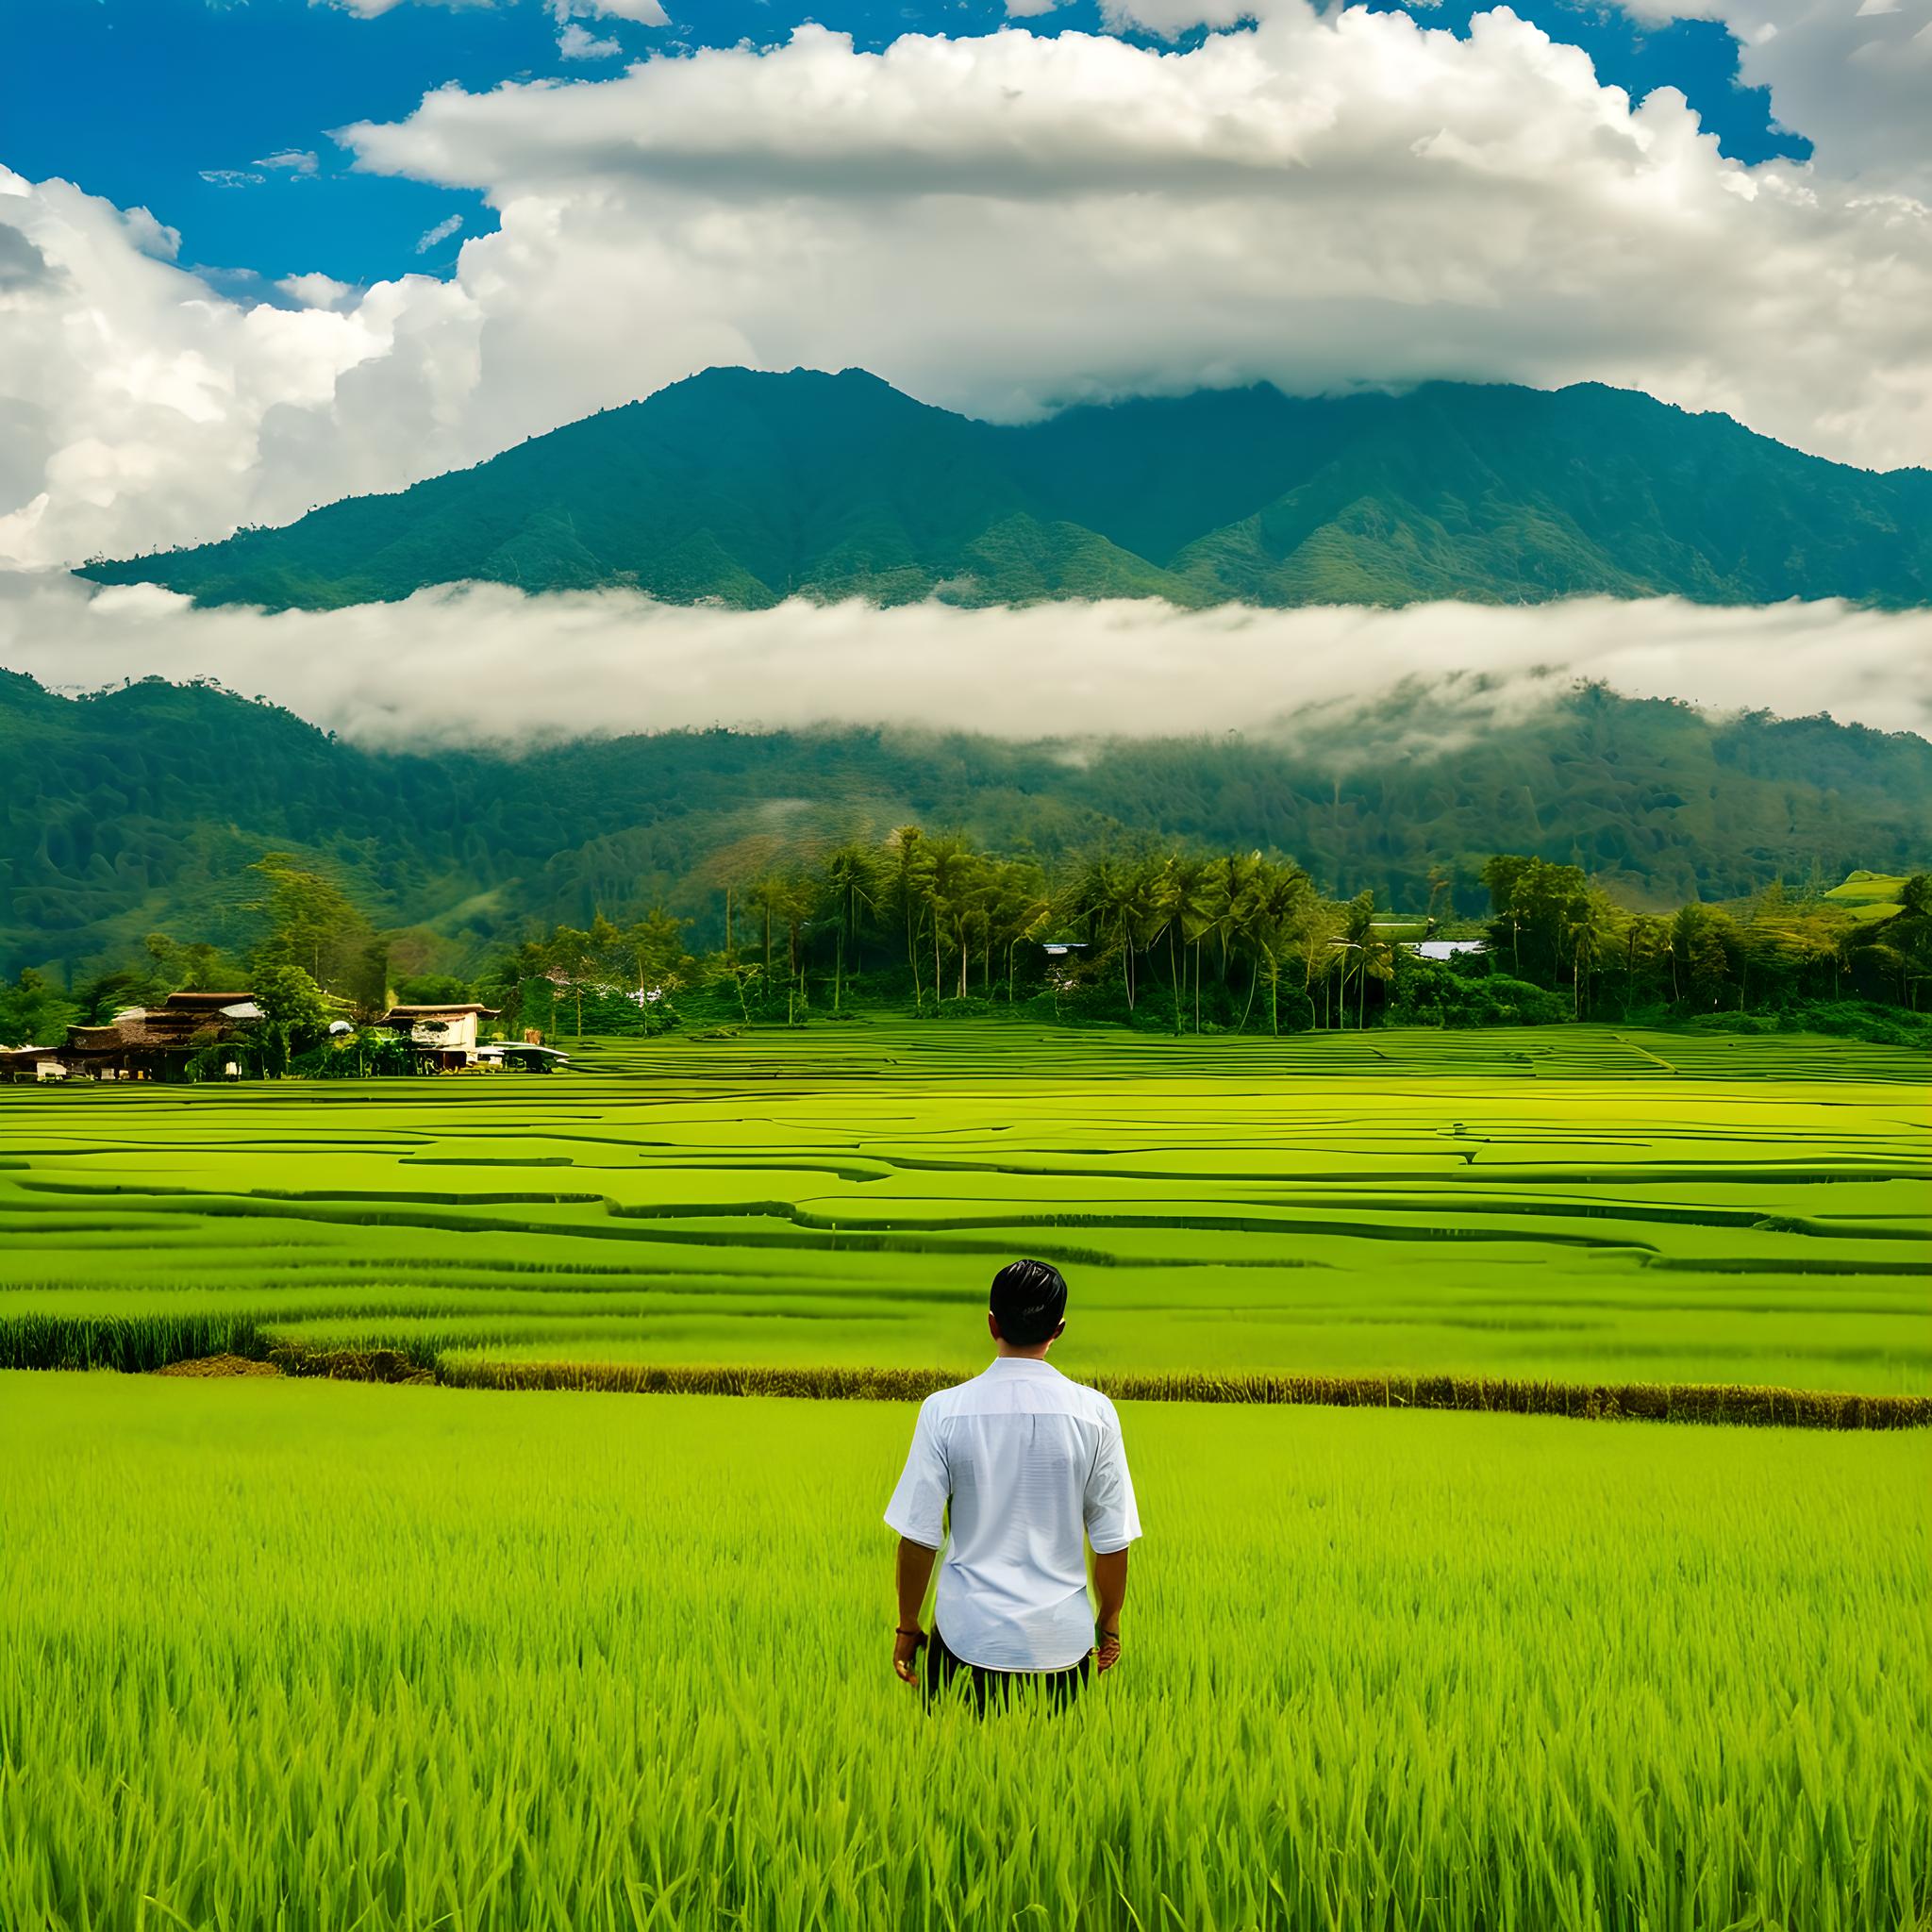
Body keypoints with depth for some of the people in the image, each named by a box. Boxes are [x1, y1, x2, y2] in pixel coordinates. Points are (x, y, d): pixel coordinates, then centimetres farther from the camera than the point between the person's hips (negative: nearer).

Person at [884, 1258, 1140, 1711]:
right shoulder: (1094, 1412, -7)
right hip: (1062, 1639, 1)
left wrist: (908, 1626, 8)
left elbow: (918, 1536, -5)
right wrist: (1109, 1625, 14)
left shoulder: (944, 1410, -8)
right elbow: (1112, 1539, -1)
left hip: (970, 1639, -1)